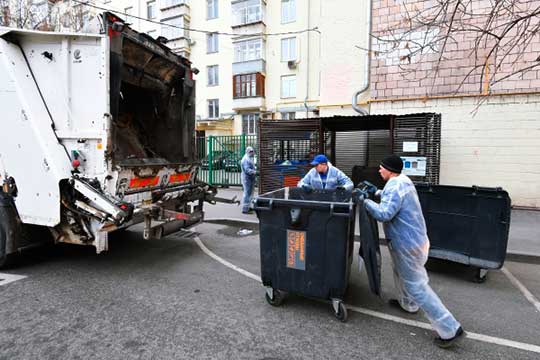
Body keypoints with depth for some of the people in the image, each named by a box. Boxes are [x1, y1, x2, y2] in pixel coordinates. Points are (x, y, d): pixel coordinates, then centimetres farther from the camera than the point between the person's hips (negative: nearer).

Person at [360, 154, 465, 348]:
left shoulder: (395, 187, -24)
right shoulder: (403, 181, 8)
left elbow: (384, 214, -33)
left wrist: (366, 201, -23)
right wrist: (377, 192, 14)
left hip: (407, 243, -10)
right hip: (413, 238, 10)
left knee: (416, 286, -1)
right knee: (401, 272, 29)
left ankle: (450, 329, 8)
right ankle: (407, 303, 48)